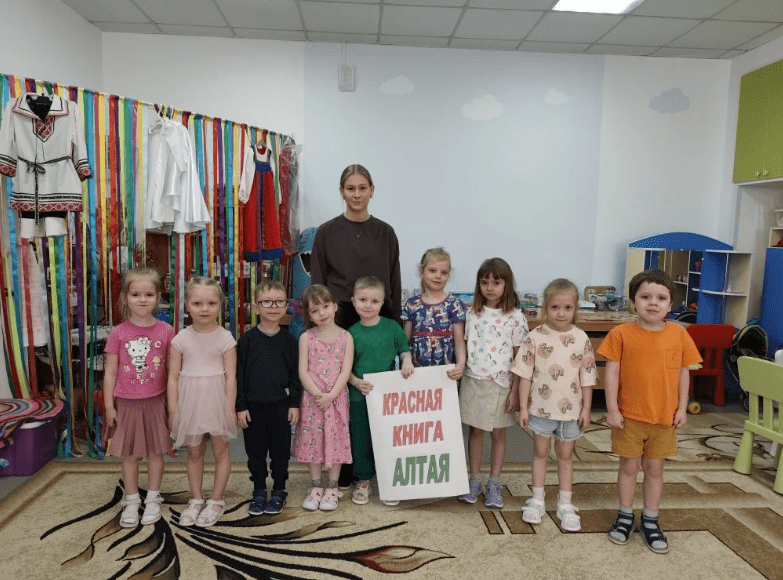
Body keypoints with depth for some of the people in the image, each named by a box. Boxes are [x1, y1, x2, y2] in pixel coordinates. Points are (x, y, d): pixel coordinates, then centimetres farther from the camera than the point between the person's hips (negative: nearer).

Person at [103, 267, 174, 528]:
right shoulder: (118, 333, -7)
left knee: (155, 452, 11)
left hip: (155, 401, 0)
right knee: (130, 454, 12)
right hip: (126, 403, 0)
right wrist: (109, 405, -1)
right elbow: (110, 372, -1)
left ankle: (152, 500, 28)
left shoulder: (166, 331, -6)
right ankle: (131, 502, 29)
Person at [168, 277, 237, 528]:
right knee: (194, 452, 15)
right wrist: (173, 409, -3)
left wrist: (230, 409, -9)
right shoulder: (181, 339, -3)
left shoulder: (225, 338, -8)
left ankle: (216, 501, 24)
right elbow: (173, 376, -1)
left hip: (216, 400, -2)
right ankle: (196, 499, 30)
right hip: (190, 401, 2)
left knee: (220, 451, 9)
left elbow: (231, 377, -7)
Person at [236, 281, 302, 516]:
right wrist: (240, 407, -4)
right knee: (255, 452, 11)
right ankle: (259, 492, 29)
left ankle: (279, 491, 28)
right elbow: (239, 375, -2)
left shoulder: (288, 340, -1)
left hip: (280, 405, 0)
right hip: (253, 406, 0)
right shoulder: (247, 339, -4)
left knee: (280, 451, 10)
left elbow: (295, 374, 3)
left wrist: (294, 404, -1)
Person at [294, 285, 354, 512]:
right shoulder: (306, 338, -1)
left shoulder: (346, 337, -2)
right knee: (312, 440, 8)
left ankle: (332, 487, 21)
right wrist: (318, 394, -16)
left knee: (336, 440, 5)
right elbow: (303, 371, -5)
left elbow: (345, 371, -7)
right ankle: (316, 486, 24)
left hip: (336, 398, -1)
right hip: (312, 398, 1)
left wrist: (331, 395, -17)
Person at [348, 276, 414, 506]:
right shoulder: (351, 333, -2)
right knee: (361, 440, 10)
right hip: (360, 396, 0)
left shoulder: (392, 327, -2)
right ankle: (363, 482, 29)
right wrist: (356, 382, -14)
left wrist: (407, 362, -11)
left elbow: (404, 349, 9)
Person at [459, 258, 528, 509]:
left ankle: (494, 483, 23)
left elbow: (519, 357, -5)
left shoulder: (515, 317, -7)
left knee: (498, 433, 10)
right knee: (475, 430, 11)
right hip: (473, 381, 2)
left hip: (500, 384, -2)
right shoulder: (473, 313, 1)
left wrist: (515, 391, -8)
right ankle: (474, 480, 24)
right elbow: (465, 347, 7)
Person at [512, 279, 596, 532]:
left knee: (565, 455, 15)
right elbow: (525, 374, -7)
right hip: (541, 407, -1)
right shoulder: (535, 337, -9)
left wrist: (586, 409, -1)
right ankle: (537, 500, 28)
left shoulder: (581, 339, -5)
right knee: (540, 452, 14)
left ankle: (565, 504, 28)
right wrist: (523, 407, -7)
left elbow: (587, 377, 0)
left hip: (570, 409, 1)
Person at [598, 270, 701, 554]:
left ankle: (650, 521, 30)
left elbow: (683, 372, 5)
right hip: (629, 416, -2)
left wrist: (682, 408, 3)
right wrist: (612, 409, -10)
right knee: (629, 466, 11)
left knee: (655, 469, 14)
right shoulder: (621, 334, -10)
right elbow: (612, 372, -8)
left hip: (664, 417, 2)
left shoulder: (678, 334, -2)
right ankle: (625, 516, 29)